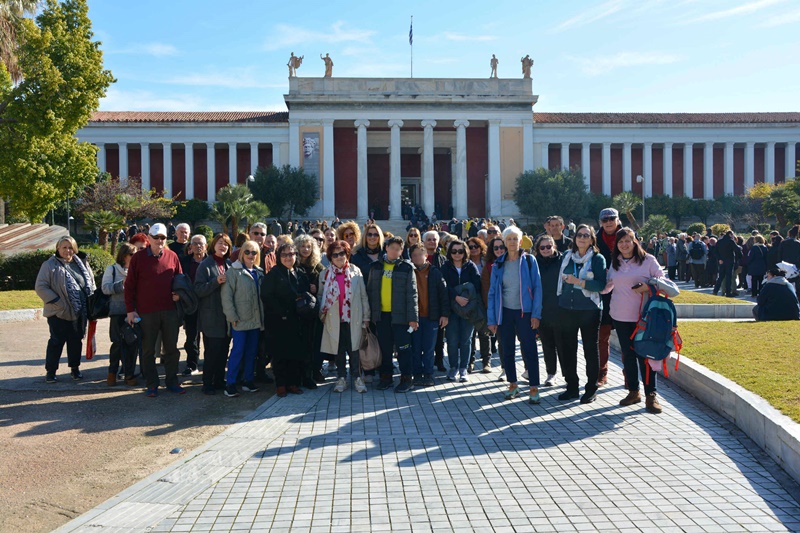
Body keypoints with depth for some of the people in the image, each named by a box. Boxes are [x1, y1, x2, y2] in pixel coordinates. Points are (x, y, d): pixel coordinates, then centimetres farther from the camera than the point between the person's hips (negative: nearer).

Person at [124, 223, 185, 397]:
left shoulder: (172, 256, 3)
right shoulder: (138, 257, -3)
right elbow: (129, 285, -1)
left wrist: (178, 292, -3)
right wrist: (130, 310, -5)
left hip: (170, 310, 2)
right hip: (147, 311, -2)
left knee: (171, 348, 10)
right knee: (148, 350, 6)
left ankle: (172, 381, 22)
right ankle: (152, 384, 16)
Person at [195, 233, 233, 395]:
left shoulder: (229, 264, 11)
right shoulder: (205, 265, -5)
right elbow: (198, 289, -12)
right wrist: (216, 282, -22)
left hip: (227, 315, 5)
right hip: (211, 317, -5)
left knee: (223, 351, 10)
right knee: (212, 351, -4)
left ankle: (219, 381, 21)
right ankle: (207, 384, 8)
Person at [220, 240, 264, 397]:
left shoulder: (259, 272, 13)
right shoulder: (234, 271, -6)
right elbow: (226, 294, -11)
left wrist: (263, 316, 8)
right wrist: (232, 316, -15)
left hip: (255, 319, 6)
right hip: (240, 319, -6)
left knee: (252, 351, 11)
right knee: (238, 350, -5)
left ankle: (248, 381, 21)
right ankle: (230, 384, 3)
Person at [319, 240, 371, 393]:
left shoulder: (356, 272, 3)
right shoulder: (325, 274, 4)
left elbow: (363, 296, 4)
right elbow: (321, 296, 11)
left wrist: (366, 317, 2)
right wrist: (322, 313, -2)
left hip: (353, 318, -1)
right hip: (334, 319, 1)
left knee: (354, 349, -1)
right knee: (339, 349, 8)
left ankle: (357, 378, 9)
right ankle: (341, 379, 18)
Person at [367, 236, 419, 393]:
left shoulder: (406, 268, -1)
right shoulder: (376, 267, 8)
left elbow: (412, 294, -4)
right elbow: (370, 291, 11)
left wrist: (413, 317, -10)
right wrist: (371, 313, 6)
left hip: (399, 315, -3)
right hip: (381, 314, 3)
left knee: (403, 348, 1)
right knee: (385, 348, 12)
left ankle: (407, 379, 11)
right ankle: (386, 377, 23)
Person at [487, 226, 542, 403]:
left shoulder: (529, 261, -2)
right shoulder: (498, 264, 5)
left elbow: (537, 288, -5)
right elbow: (492, 292, 6)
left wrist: (536, 314, -12)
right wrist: (491, 319, 1)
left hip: (524, 312, -3)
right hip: (505, 312, 3)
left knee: (529, 350, -3)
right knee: (507, 351, 10)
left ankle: (534, 388, 2)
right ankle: (512, 385, 22)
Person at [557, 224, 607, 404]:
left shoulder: (598, 259, -3)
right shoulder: (567, 256, 10)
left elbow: (601, 284, -13)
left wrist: (578, 281, -20)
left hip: (589, 310, -4)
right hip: (567, 309, 4)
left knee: (590, 350, 4)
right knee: (568, 348, 8)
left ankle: (591, 389, 15)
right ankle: (572, 387, 20)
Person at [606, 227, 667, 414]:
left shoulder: (648, 260, -2)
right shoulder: (614, 263, 10)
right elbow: (608, 285, 20)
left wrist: (648, 287, -16)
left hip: (643, 316, -4)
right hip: (620, 316, 4)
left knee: (645, 354, -3)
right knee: (627, 354, 10)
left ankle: (651, 395, 5)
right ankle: (633, 391, 21)